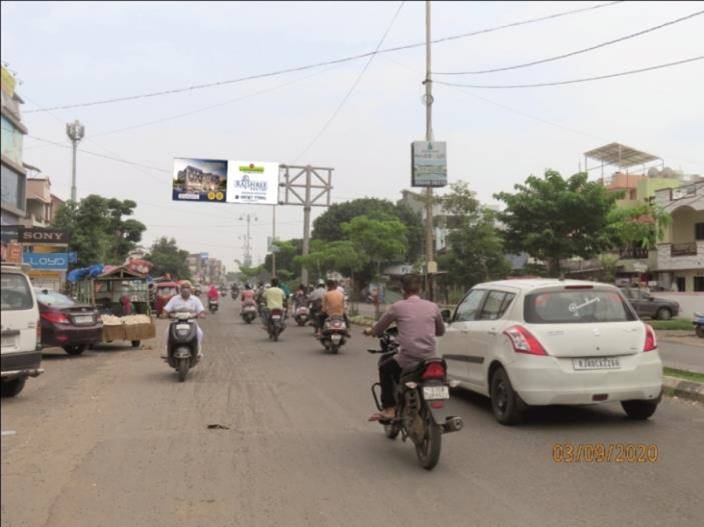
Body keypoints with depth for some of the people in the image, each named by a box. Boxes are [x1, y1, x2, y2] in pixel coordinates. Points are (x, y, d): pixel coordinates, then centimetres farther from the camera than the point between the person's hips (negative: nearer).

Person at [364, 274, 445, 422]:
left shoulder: (398, 307, -1)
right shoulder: (432, 307, 7)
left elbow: (380, 328, 11)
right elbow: (441, 331, 22)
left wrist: (370, 331, 33)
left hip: (408, 359, -3)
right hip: (430, 358, 3)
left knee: (384, 369, 23)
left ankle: (389, 409, 16)